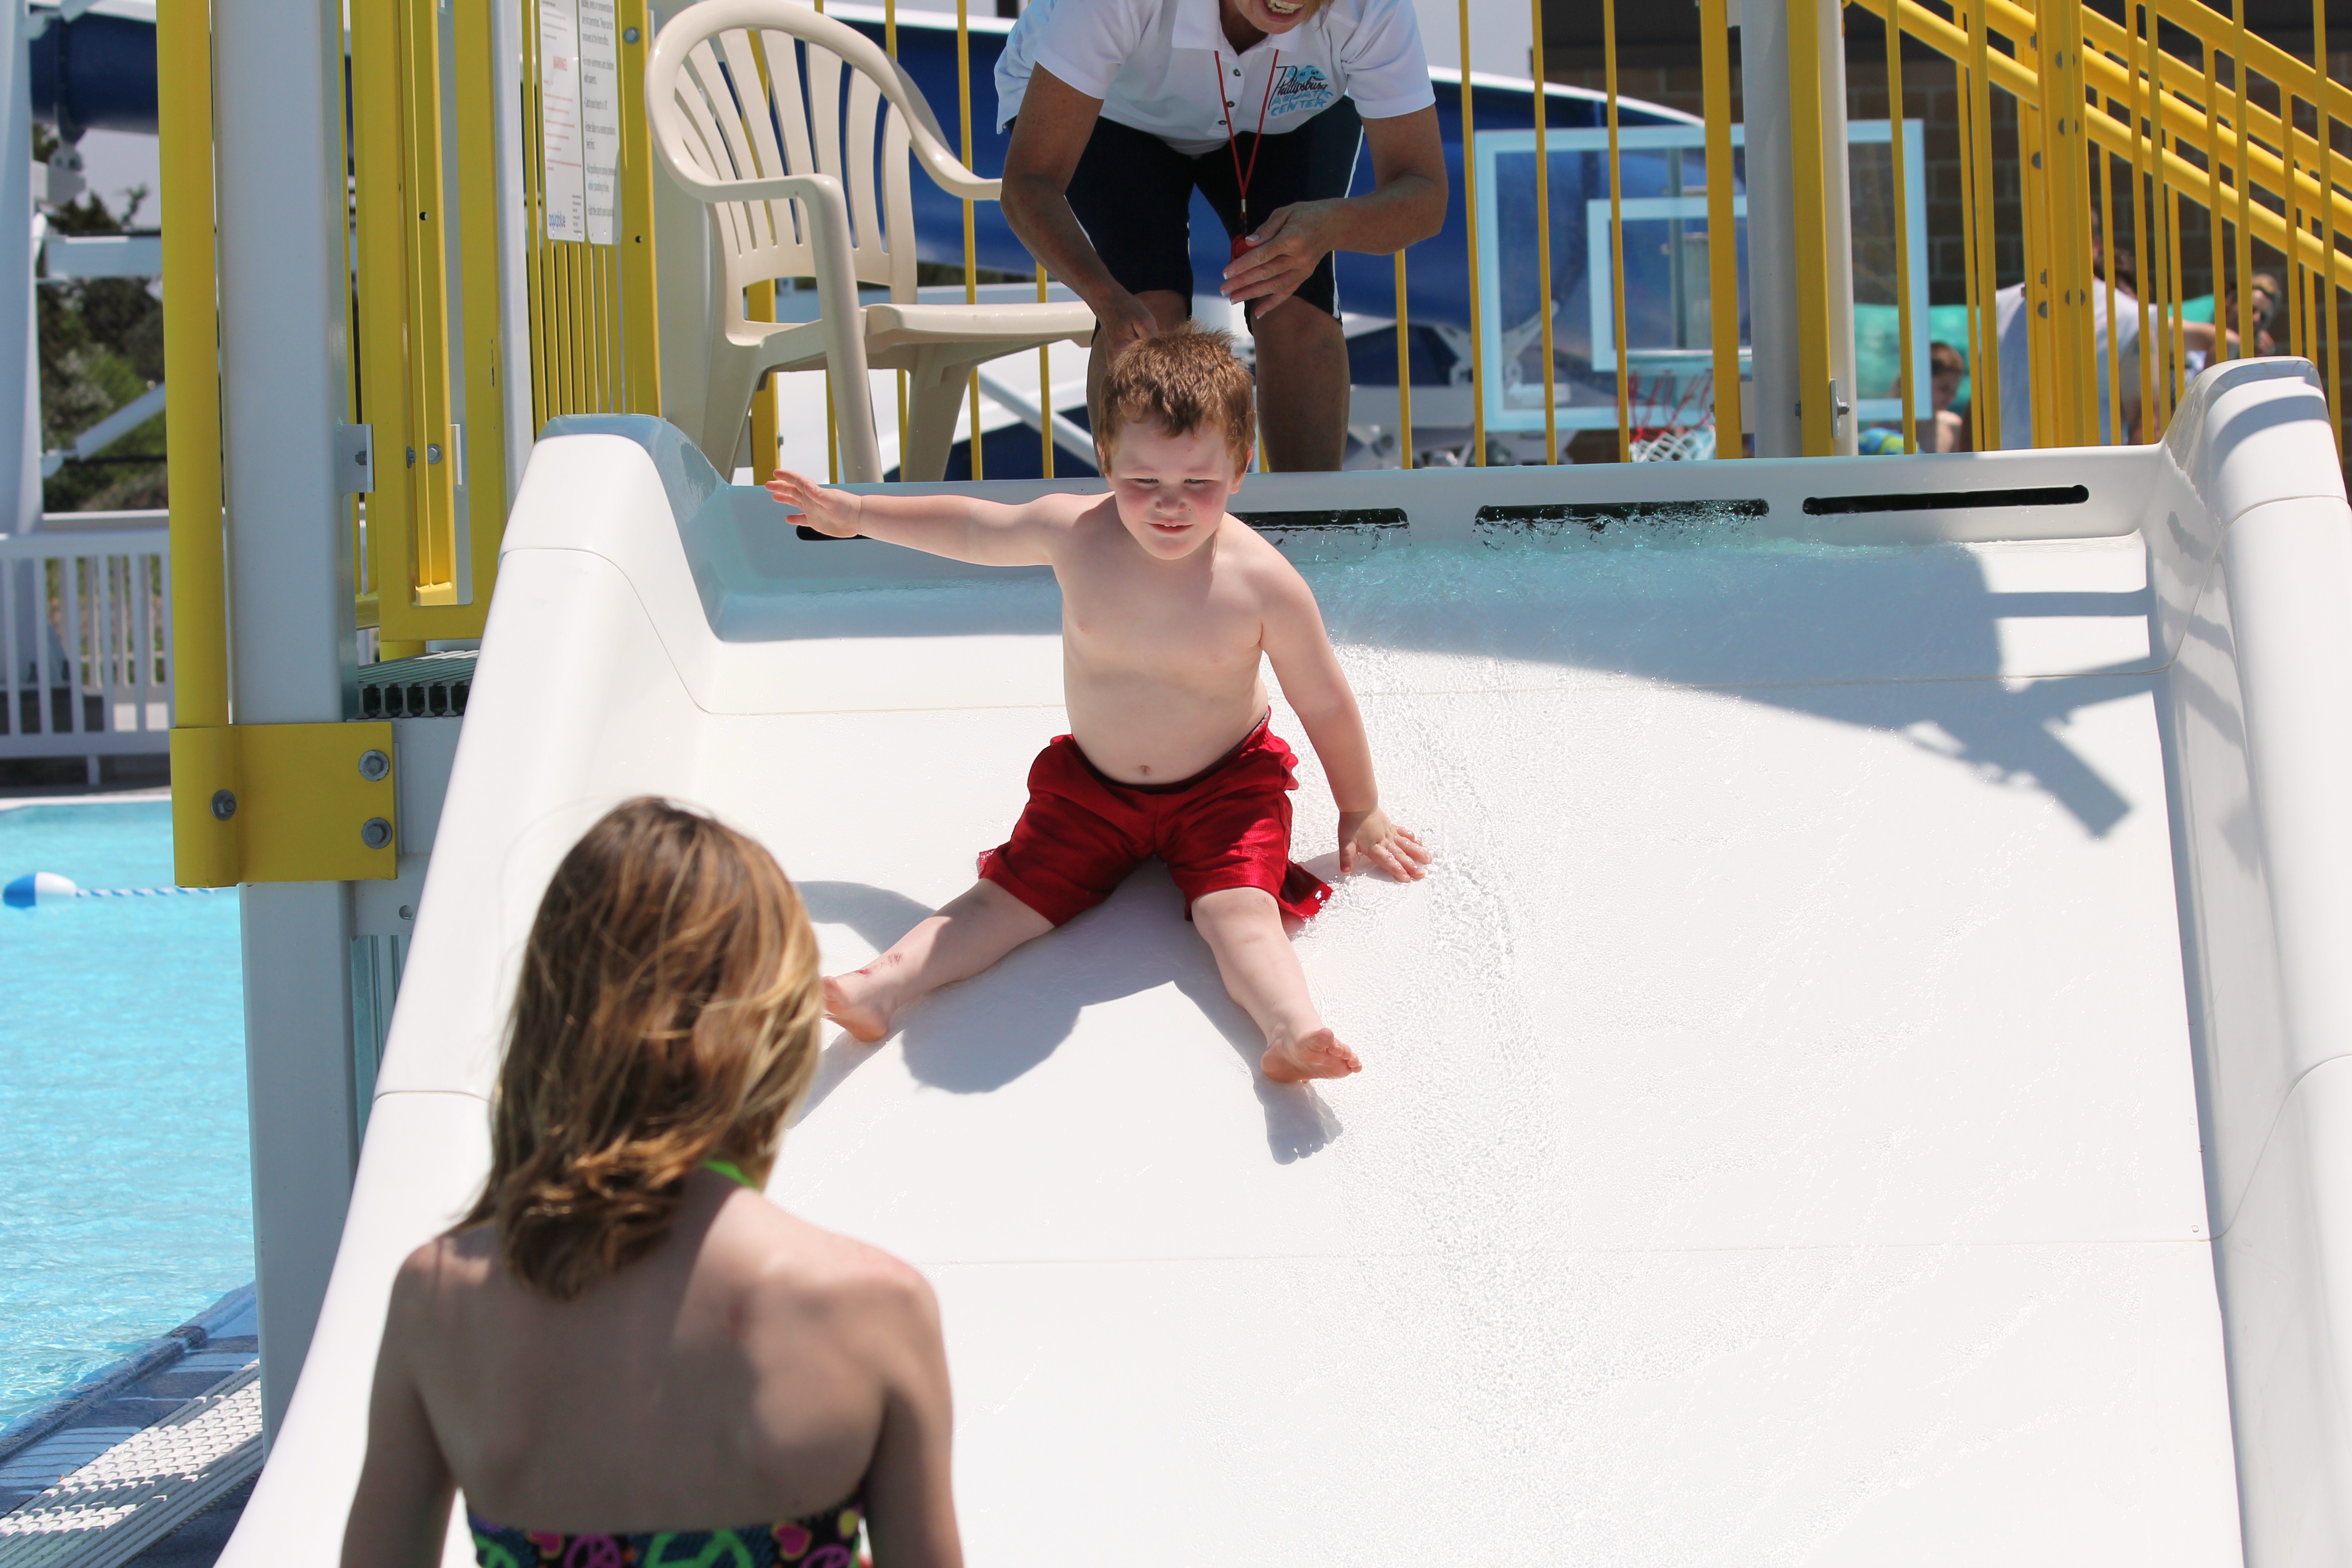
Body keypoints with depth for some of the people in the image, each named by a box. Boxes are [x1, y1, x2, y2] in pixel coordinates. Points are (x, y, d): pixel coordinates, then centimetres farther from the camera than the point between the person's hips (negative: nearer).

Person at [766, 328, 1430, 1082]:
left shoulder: (1263, 581, -20)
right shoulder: (1070, 531, -13)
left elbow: (1325, 705, -6)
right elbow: (970, 528, 8)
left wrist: (1360, 812, 6)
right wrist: (855, 514, 18)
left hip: (1224, 791, -3)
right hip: (1093, 787, 3)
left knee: (1238, 908, -27)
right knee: (1013, 892, -13)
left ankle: (1293, 1033, -50)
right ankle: (879, 988, -27)